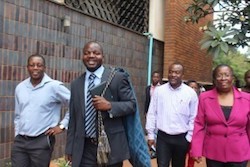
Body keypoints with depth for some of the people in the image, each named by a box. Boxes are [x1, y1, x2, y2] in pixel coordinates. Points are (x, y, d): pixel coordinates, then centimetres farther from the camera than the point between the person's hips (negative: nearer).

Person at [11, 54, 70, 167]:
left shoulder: (54, 86, -9)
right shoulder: (20, 87, 8)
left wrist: (62, 125, -7)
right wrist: (17, 135, 14)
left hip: (42, 141, -4)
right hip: (20, 141, 5)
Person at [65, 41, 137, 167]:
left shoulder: (118, 77, -4)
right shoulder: (76, 84, 7)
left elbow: (131, 104, -4)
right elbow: (73, 118, 9)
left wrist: (109, 106, -20)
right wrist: (70, 148, 7)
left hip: (111, 145, -2)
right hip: (84, 148, 3)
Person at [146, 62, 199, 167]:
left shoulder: (190, 93, -5)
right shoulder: (159, 90, -3)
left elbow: (193, 118, -2)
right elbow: (151, 114, 1)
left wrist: (189, 138, -2)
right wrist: (150, 135, 1)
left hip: (181, 138, 0)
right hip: (163, 137, 0)